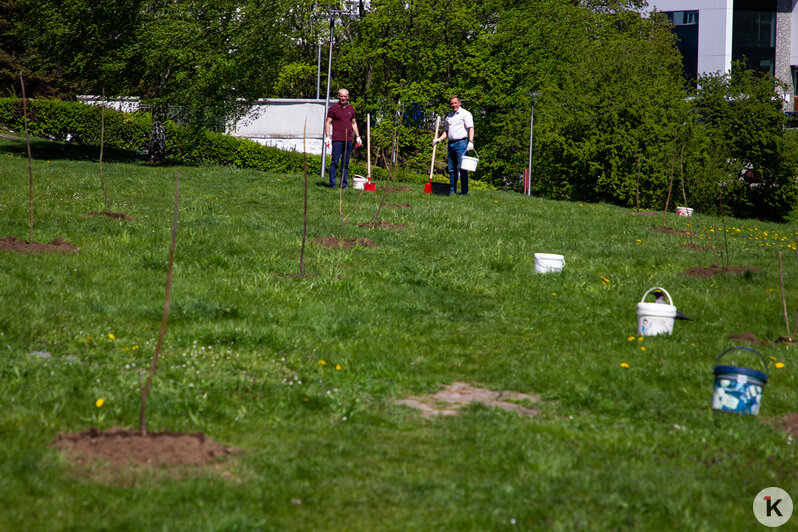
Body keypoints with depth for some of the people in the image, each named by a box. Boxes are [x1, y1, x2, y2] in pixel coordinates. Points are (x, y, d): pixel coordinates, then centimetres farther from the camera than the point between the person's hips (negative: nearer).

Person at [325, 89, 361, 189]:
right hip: (337, 139, -5)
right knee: (335, 162, -7)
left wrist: (358, 137, 17)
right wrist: (327, 137, -10)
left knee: (345, 163, 7)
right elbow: (328, 123, -1)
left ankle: (344, 183, 11)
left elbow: (353, 123, 23)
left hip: (348, 140, 5)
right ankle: (332, 183, -4)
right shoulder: (333, 108, 0)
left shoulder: (351, 109, 14)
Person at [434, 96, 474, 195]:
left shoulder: (465, 114, -1)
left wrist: (470, 142, -18)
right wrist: (439, 139, 10)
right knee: (451, 168, 7)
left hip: (461, 143, -7)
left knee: (462, 167, -11)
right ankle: (452, 190, 11)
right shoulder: (449, 116, 20)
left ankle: (464, 191, -10)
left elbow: (471, 128, -8)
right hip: (451, 144, 7)